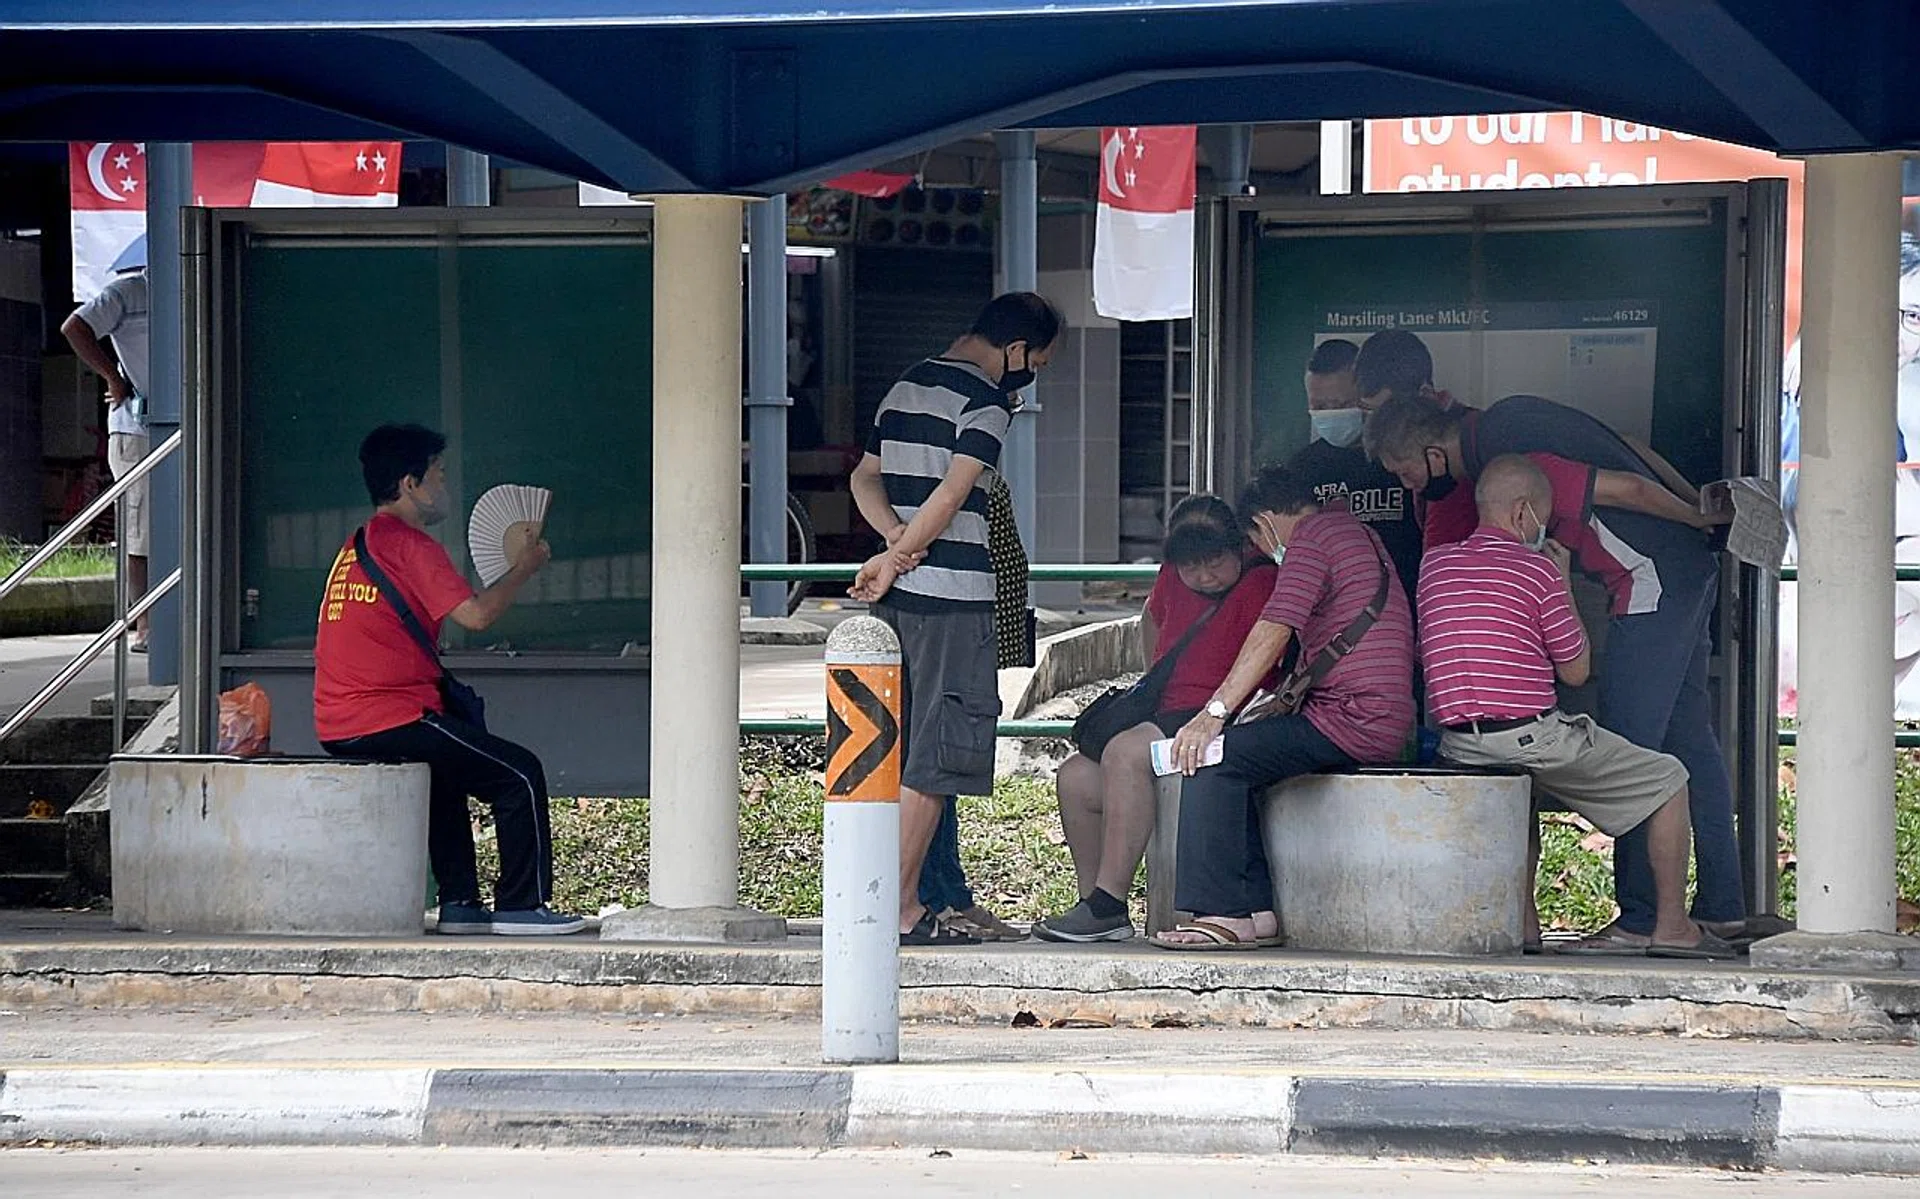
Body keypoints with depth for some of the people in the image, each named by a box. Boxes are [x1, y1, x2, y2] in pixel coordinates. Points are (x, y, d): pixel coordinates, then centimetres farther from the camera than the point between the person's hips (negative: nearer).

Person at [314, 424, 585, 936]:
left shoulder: (355, 547, 19)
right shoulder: (408, 544, -10)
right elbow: (474, 614, -19)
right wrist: (525, 567, -3)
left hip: (337, 730, 10)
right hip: (390, 721, -10)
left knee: (444, 771, 34)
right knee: (521, 775, -1)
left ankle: (460, 903, 28)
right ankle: (520, 907, 1)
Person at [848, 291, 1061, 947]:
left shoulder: (907, 386, 17)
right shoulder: (986, 400, -9)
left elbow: (864, 478, 17)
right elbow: (953, 492, -19)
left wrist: (900, 542, 1)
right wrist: (896, 559, -11)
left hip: (896, 596, 8)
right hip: (952, 598, -8)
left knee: (899, 755, 13)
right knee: (934, 759, -6)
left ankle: (890, 898, 14)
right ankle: (900, 909, -7)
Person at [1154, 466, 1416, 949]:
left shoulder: (1310, 538, -7)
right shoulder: (1357, 533, 24)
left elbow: (1273, 634, -18)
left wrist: (1214, 712, -20)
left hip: (1354, 719, -10)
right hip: (1386, 724, 10)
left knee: (1214, 758, -16)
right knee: (1240, 761, 15)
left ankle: (1224, 915, -21)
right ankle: (1257, 913, 6)